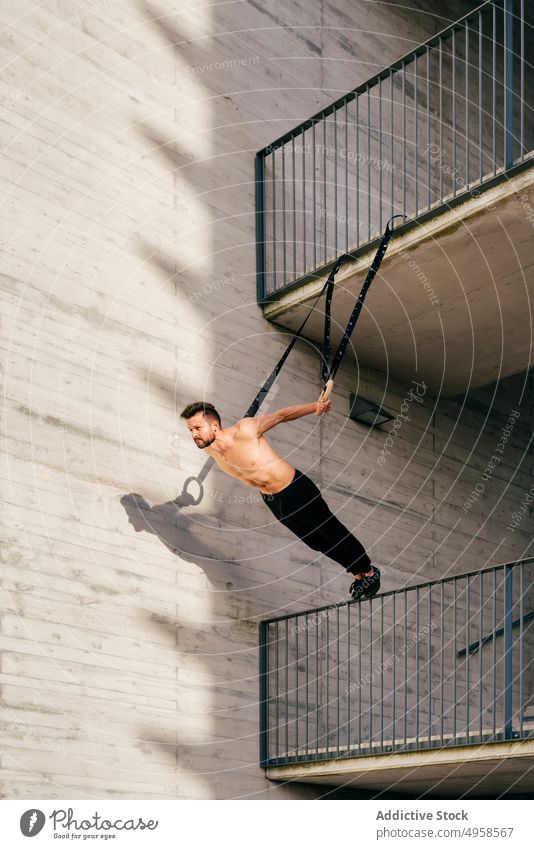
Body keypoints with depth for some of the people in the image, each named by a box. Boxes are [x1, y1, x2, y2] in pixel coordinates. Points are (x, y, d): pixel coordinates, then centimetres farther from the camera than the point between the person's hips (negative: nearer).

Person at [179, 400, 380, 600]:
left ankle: (370, 571, 35)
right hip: (271, 501, 7)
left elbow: (280, 415, -22)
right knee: (316, 542, 21)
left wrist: (315, 407, -34)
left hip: (296, 490, -6)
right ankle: (358, 574, 42)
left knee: (333, 534, 11)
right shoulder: (209, 450, -10)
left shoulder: (244, 430, -29)